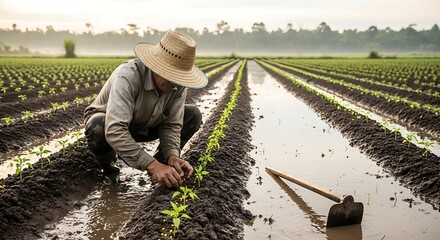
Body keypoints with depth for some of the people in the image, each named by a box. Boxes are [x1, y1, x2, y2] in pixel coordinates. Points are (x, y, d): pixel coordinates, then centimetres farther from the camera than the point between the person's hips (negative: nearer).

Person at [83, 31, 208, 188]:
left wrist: (172, 156, -34)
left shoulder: (179, 84, -21)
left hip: (142, 126, 5)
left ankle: (160, 161, 3)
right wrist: (151, 166, -51)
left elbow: (171, 124, -15)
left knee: (193, 115, -12)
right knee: (98, 129, -41)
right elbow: (115, 131, -47)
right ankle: (108, 168, -6)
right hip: (107, 122, -4)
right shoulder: (128, 77, -39)